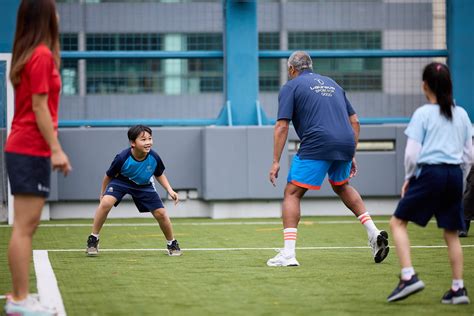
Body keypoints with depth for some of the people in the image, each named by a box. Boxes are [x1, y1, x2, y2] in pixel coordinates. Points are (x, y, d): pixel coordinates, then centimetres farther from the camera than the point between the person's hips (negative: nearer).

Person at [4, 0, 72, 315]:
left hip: (23, 150, 9)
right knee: (24, 226, -7)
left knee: (27, 226, 12)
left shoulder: (30, 54, 12)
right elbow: (39, 107, -16)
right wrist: (56, 149, -16)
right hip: (31, 151, -9)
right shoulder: (42, 55, -13)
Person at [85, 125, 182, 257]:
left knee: (160, 213, -3)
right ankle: (93, 239, -12)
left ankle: (172, 244, 23)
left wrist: (170, 190, -12)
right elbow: (109, 175, -12)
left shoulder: (154, 157, -25)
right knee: (106, 203, -28)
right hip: (121, 181, -3)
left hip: (144, 185, 3)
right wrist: (102, 193, -1)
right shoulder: (122, 158, -32)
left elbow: (159, 175, -1)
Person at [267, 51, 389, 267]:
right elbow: (354, 121, 22)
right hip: (345, 143, 6)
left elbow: (281, 127, -3)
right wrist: (350, 156, 24)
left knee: (292, 193, 3)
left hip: (316, 146, -6)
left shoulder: (290, 87, 7)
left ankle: (288, 254, -8)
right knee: (341, 186, 31)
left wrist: (276, 162, -2)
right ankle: (373, 232, 19)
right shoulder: (331, 84, 25)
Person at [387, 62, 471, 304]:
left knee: (398, 222, 3)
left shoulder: (423, 114, -2)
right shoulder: (461, 115, 12)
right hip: (455, 175, 5)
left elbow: (412, 153, -6)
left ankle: (408, 277, -12)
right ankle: (458, 289, 10)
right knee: (451, 233, 13)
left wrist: (408, 178, 9)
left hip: (430, 173, -5)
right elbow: (468, 154, 13)